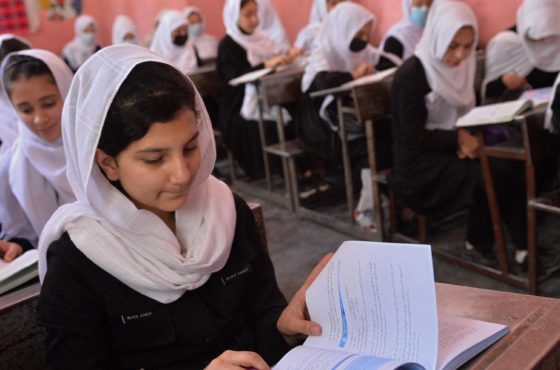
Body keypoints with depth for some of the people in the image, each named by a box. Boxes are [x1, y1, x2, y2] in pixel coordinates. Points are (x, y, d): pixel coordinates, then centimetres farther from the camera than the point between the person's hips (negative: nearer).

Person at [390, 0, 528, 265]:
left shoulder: (457, 66, 5)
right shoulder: (411, 75, -18)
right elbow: (413, 137, -18)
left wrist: (464, 140, -9)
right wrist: (459, 138, -17)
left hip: (448, 150, 7)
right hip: (419, 164, -7)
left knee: (509, 163, -18)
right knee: (490, 174, -24)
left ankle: (523, 242, -10)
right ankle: (478, 243, -2)